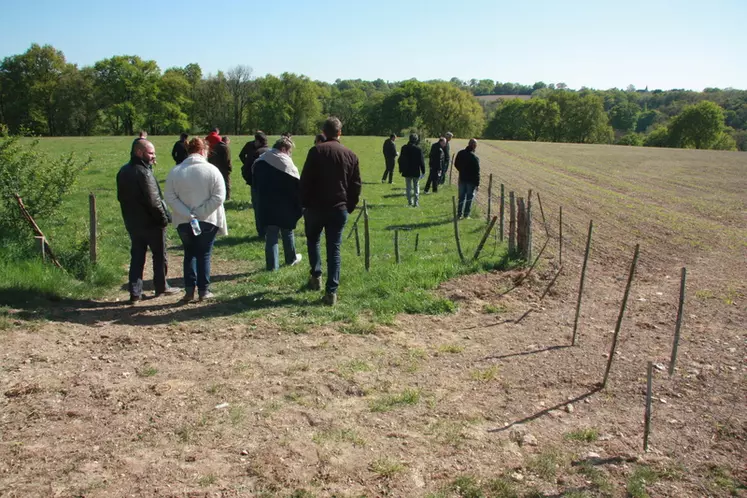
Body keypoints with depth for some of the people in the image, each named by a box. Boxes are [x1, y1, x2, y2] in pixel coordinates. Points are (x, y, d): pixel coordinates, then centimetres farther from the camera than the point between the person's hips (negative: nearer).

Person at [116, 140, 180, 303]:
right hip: (151, 222, -7)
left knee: (137, 256, 12)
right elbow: (153, 200, -24)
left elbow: (121, 197, 14)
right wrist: (164, 217, -13)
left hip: (132, 222, 7)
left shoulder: (123, 172, 7)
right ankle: (161, 287, 22)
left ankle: (135, 293, 12)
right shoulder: (144, 173, -21)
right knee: (159, 255, 10)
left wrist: (130, 214, 17)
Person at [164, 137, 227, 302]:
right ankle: (203, 291, 12)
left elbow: (170, 198, -6)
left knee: (189, 254, 17)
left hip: (183, 221, 2)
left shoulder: (175, 171, -2)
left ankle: (189, 290, 14)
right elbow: (218, 197, -16)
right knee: (204, 255, 9)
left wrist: (188, 214, -11)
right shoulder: (211, 170, -10)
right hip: (207, 221, -2)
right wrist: (200, 213, -14)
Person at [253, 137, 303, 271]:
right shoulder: (286, 162, -14)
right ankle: (291, 259, 33)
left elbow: (255, 183, 15)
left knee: (270, 234, 7)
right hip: (284, 206, -4)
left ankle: (272, 265, 4)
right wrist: (299, 205, -5)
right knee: (287, 232, 16)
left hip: (265, 205, 4)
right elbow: (297, 185, -13)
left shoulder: (260, 161, 6)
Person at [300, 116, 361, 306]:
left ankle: (316, 276, 24)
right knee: (334, 249, 3)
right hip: (339, 209, 2)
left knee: (313, 240, 23)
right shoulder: (351, 155, 6)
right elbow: (356, 186, 6)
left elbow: (305, 180, -7)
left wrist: (303, 203, 2)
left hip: (316, 206, -2)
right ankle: (332, 291, -2)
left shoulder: (316, 151, -5)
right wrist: (349, 207, 14)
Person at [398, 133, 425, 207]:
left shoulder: (404, 148, -2)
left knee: (408, 187, 12)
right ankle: (416, 202, 4)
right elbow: (422, 161, -8)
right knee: (416, 186, 8)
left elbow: (400, 160, 4)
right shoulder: (418, 149, -12)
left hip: (407, 171, 2)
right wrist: (423, 171, 0)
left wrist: (401, 169, 14)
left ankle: (410, 201, 12)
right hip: (416, 171, -2)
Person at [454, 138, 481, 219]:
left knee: (461, 196, 14)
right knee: (469, 197, 7)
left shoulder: (460, 153, -1)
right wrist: (477, 183, -11)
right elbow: (477, 172, -15)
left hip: (462, 179, 5)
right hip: (471, 180, -5)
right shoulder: (475, 157, -18)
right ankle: (466, 214, 7)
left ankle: (459, 213, 15)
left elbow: (456, 164, 11)